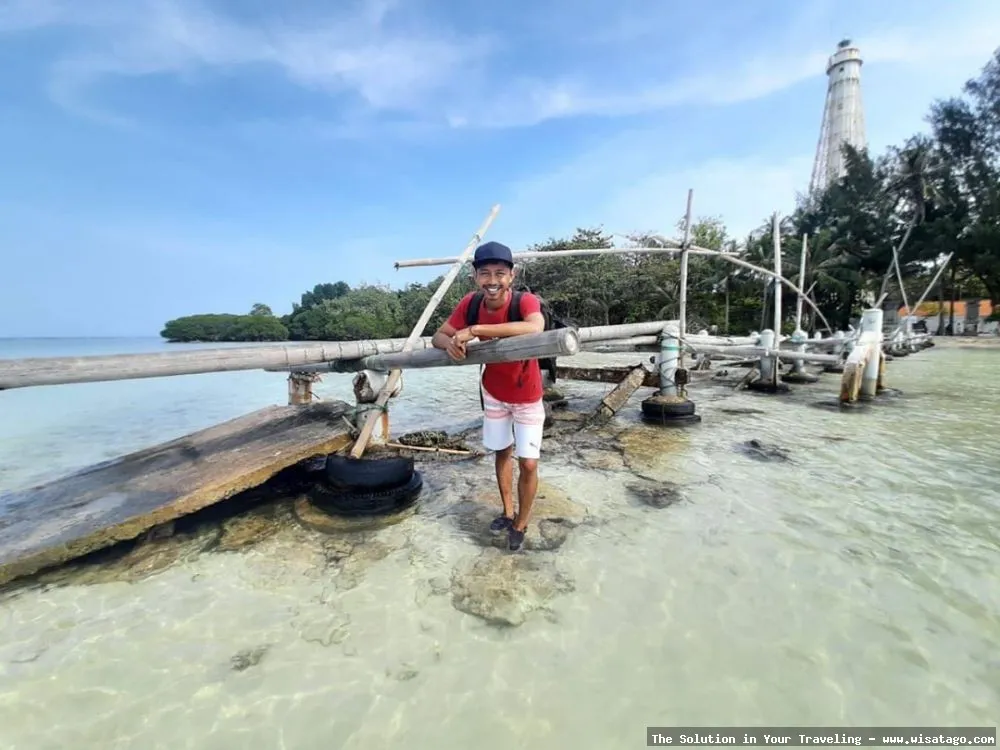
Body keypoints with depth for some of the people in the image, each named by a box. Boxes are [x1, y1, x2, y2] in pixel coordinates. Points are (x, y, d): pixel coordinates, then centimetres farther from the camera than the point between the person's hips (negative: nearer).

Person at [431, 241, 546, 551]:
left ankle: (521, 524, 24)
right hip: (493, 393, 4)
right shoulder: (470, 304, -17)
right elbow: (438, 336, -9)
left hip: (527, 397, -4)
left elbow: (535, 328, -52)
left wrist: (474, 330, -50)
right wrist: (449, 343, -35)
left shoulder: (526, 301, -30)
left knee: (528, 463, -2)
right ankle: (507, 511, 40)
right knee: (502, 452, 18)